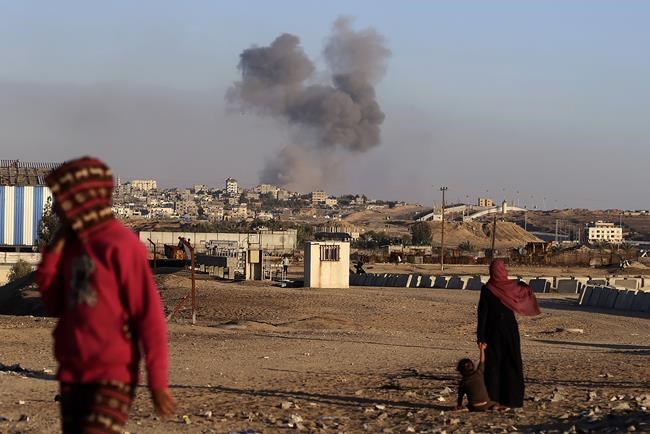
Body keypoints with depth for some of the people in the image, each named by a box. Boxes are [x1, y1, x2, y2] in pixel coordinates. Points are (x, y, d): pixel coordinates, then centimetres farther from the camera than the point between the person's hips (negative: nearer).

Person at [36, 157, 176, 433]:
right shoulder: (72, 244, 11)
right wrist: (52, 253, 3)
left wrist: (158, 381, -14)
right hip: (72, 375, 8)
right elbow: (54, 306, 14)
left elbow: (150, 316, -13)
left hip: (113, 375, -8)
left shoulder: (120, 246, -12)